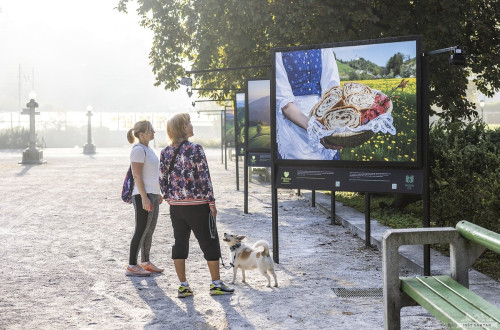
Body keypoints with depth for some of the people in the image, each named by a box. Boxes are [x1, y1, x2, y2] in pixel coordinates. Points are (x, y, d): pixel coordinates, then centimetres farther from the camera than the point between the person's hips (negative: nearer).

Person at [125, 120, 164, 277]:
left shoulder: (147, 149, 16)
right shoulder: (138, 149, -14)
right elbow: (137, 176, -19)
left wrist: (157, 193, 24)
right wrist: (144, 197, -23)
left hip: (152, 194, 10)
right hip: (143, 195, -10)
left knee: (149, 230, 14)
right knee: (141, 231, -8)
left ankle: (145, 262, 22)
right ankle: (131, 266, -4)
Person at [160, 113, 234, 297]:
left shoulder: (165, 152, 3)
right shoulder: (195, 149, -13)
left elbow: (162, 180, 7)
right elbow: (204, 178, -13)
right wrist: (211, 202, -7)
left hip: (176, 206, 5)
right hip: (197, 206, -5)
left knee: (179, 243, 11)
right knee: (210, 243, 7)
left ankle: (183, 286, 13)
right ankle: (216, 284, 14)